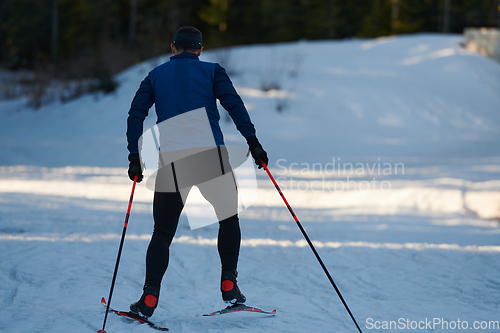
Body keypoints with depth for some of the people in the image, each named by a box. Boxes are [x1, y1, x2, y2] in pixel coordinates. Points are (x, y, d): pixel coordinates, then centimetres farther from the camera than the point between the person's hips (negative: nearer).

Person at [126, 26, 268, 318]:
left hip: (172, 161, 1)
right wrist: (252, 140, -7)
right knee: (229, 219, 20)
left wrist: (135, 157, 5)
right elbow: (233, 102, -5)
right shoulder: (212, 71, 10)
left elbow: (136, 114, 6)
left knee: (163, 233, 9)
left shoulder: (156, 76, 16)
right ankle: (228, 285, 9)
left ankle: (150, 296, -5)